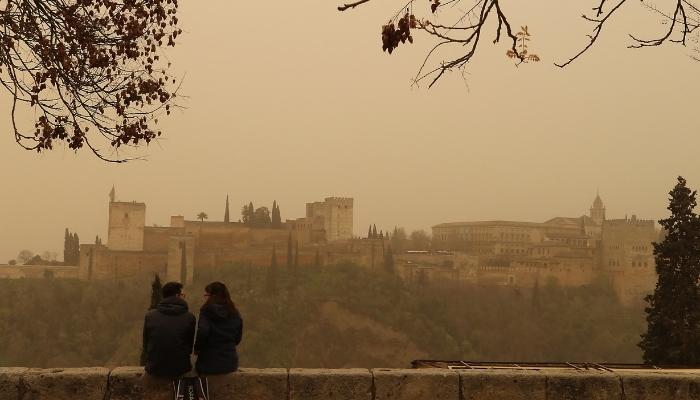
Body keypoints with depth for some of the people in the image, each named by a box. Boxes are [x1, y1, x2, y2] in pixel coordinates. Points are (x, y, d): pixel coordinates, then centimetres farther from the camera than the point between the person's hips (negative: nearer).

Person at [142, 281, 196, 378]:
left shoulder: (150, 316, -3)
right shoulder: (189, 317, -7)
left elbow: (145, 345, 7)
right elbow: (190, 346, 3)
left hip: (154, 370, 1)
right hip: (180, 370, -1)